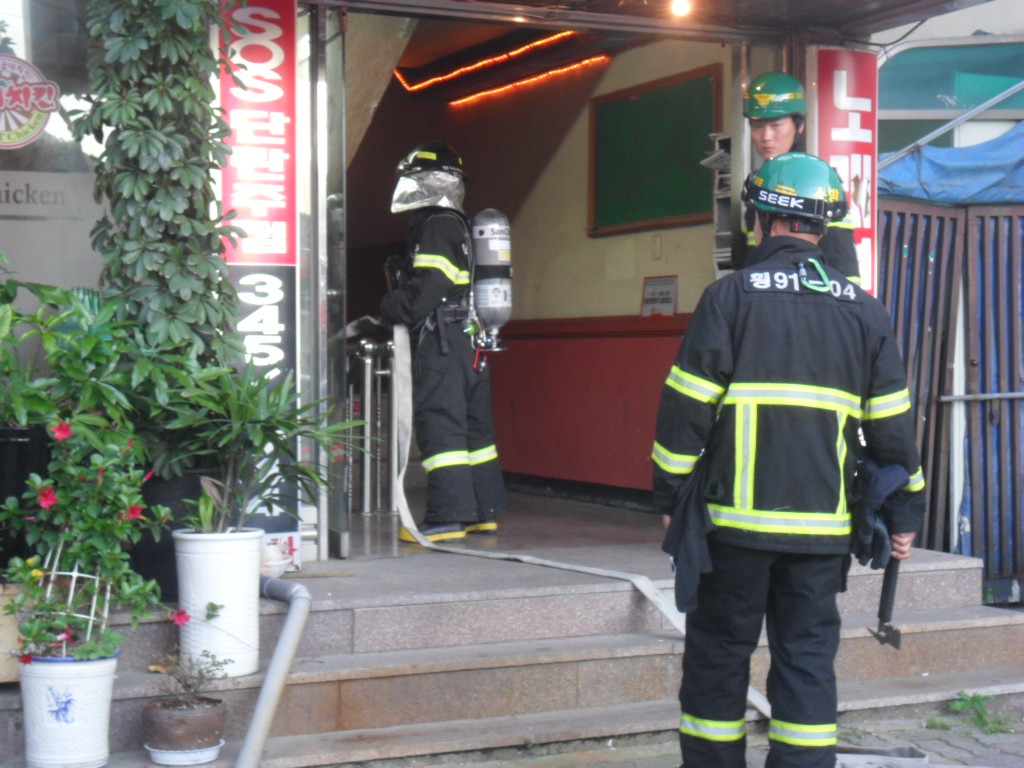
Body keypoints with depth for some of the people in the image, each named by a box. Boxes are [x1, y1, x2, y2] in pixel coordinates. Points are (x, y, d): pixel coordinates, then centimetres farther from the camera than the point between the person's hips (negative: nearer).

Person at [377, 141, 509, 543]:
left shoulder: (437, 226, -9)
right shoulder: (462, 227, 19)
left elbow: (426, 287, -19)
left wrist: (389, 310, -7)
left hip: (441, 341, -10)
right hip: (472, 341, 10)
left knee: (440, 424, -10)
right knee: (474, 425, 12)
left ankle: (448, 516, -12)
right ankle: (486, 511, 17)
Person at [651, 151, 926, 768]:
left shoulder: (729, 296, -4)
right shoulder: (864, 311, 6)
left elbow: (686, 409, -6)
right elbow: (892, 424, 8)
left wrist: (670, 497, 3)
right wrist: (906, 510, 16)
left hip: (738, 518, -2)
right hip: (824, 525, 3)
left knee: (718, 654, 9)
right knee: (808, 659, 9)